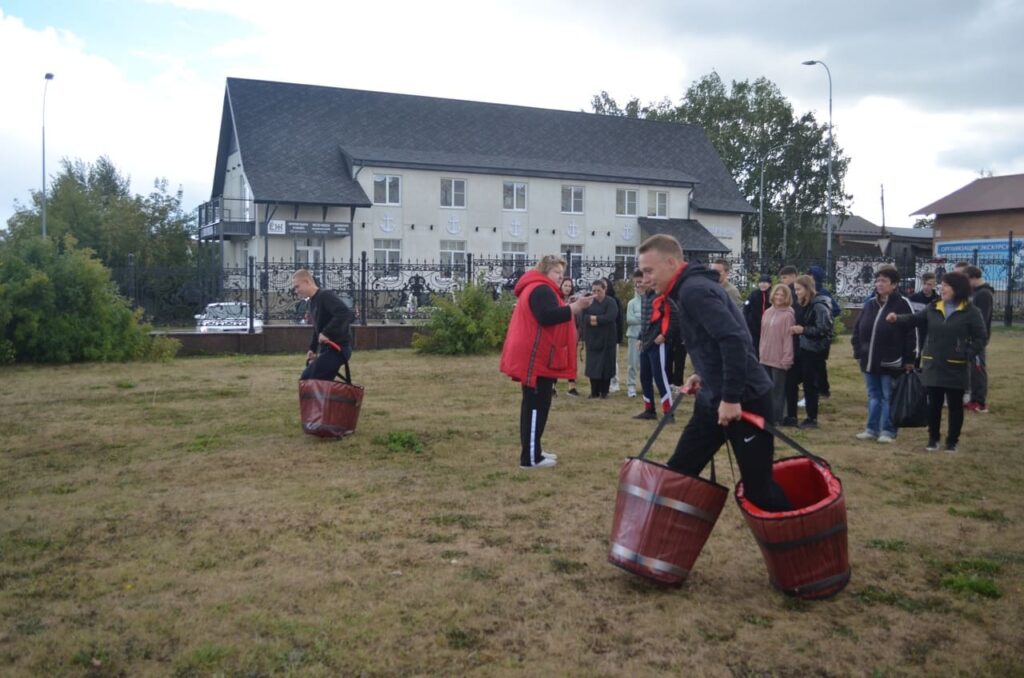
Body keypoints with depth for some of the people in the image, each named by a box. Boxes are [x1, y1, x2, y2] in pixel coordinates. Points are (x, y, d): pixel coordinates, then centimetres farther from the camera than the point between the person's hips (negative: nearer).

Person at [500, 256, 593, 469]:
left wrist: (569, 307, 14)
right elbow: (547, 317, -27)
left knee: (534, 405, 14)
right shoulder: (541, 290, -13)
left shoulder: (537, 289, 23)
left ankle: (533, 451, 20)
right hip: (536, 358, -11)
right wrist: (575, 307, -27)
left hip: (535, 357, 11)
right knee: (536, 405, -10)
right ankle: (530, 458, -8)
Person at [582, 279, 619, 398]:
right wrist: (594, 319, -21)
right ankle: (594, 391, 10)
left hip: (607, 339, -3)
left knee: (606, 365, 1)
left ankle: (604, 391, 11)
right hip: (592, 338, 3)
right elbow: (583, 317, -4)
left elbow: (610, 317, -17)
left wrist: (595, 318, -13)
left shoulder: (611, 302, -3)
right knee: (592, 365, 2)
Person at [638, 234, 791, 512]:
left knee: (758, 487, -1)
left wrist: (731, 398, -25)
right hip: (714, 400, 10)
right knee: (678, 472, 11)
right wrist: (703, 376, 9)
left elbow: (734, 340, -27)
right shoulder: (685, 292, 12)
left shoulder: (694, 290, -17)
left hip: (744, 400, -10)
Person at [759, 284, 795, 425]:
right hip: (766, 358, 7)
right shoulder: (767, 312, 10)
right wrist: (761, 352, 13)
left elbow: (789, 338, -13)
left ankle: (776, 418, 9)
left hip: (779, 359, -7)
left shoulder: (788, 315, -11)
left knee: (777, 390, 2)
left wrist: (786, 359, -15)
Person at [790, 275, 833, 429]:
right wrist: (796, 330, 2)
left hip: (815, 350, -8)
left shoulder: (819, 306, -15)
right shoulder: (804, 305, 12)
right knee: (807, 383, 10)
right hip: (805, 348, 8)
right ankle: (810, 417, 17)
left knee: (810, 384, -2)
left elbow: (823, 329, -19)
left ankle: (812, 419, 6)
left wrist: (803, 330, -23)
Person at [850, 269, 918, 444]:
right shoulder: (870, 304, 10)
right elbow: (858, 329, 15)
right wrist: (858, 352, 9)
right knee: (873, 396, 13)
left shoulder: (903, 304, -7)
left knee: (888, 397, 3)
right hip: (870, 360, 6)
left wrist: (909, 359, -11)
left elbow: (911, 333, -9)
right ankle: (872, 429, 22)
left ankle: (888, 431, 11)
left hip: (891, 362, -6)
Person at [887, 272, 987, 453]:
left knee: (955, 405, 7)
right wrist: (898, 318, -11)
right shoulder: (933, 308, 6)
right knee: (934, 403, 10)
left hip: (955, 367, -3)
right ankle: (933, 438, 23)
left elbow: (981, 338, -4)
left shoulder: (971, 312, -6)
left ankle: (952, 440, 20)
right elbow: (915, 319, 9)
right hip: (933, 365, 3)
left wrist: (966, 353, -17)